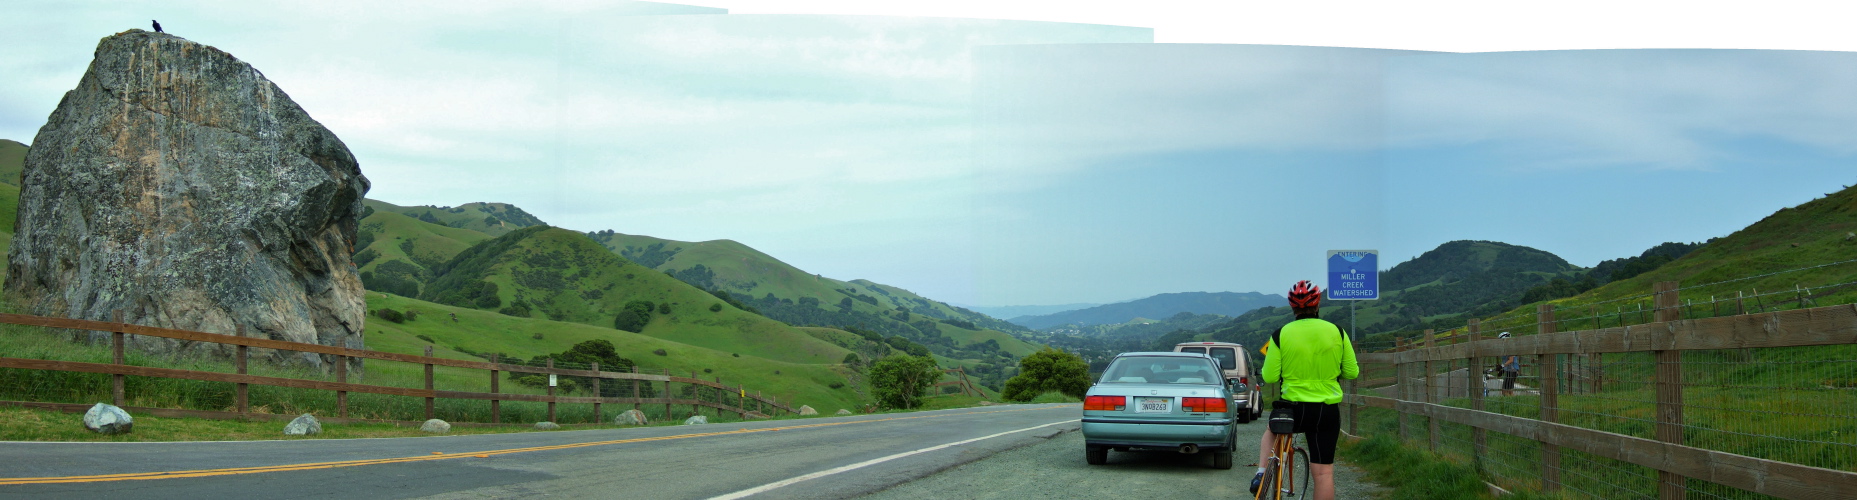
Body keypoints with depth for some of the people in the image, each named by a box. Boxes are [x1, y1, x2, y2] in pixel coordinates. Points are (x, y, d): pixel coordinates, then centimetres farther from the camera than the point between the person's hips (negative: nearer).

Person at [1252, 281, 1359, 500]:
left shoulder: (1281, 335, -7)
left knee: (1272, 430, 32)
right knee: (1324, 472, 4)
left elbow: (1269, 377, -5)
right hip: (1327, 411, 0)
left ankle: (1261, 475, 14)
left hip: (1293, 408, 0)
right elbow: (1352, 372, 3)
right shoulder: (1337, 332, -3)